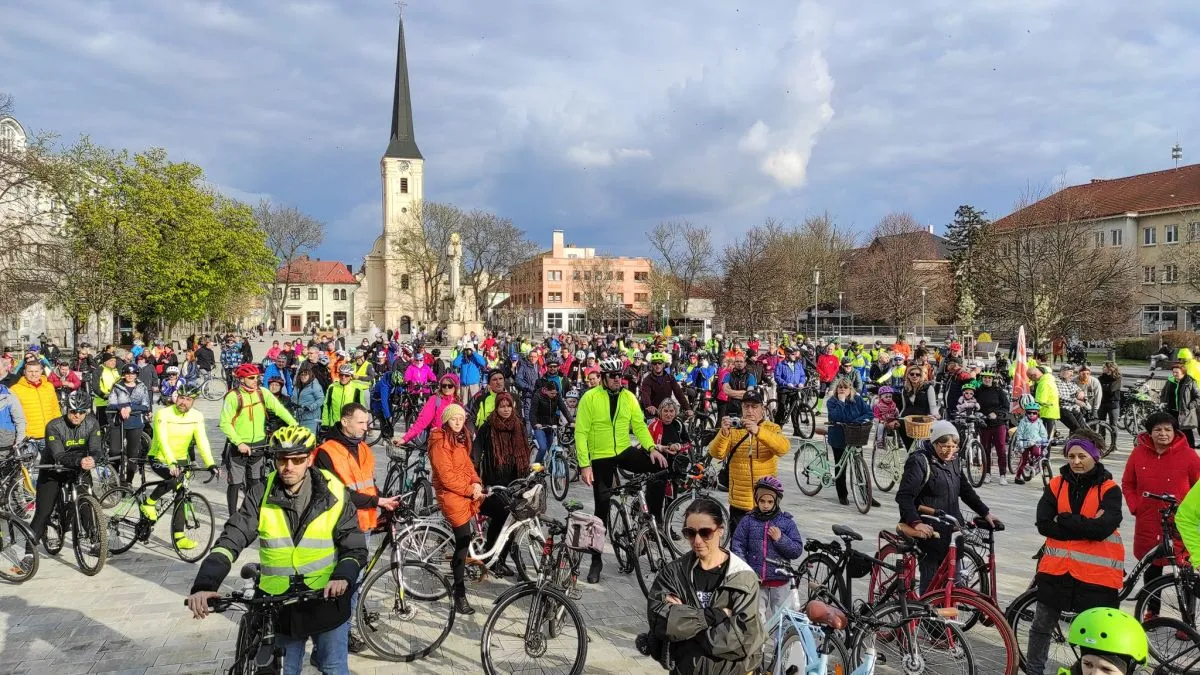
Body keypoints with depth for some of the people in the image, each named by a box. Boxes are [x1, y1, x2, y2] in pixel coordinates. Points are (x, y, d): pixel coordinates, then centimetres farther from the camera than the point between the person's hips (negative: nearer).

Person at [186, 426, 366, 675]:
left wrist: (343, 576, -29)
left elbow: (355, 548, -9)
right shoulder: (262, 493, -8)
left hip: (326, 601, -1)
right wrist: (204, 585, -29)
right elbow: (231, 540, -15)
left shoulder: (334, 494, -11)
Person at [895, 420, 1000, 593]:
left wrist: (986, 513, 18)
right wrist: (916, 523, -29)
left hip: (951, 530, 7)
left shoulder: (952, 462, 14)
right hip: (929, 532, -7)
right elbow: (904, 496, -18)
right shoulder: (919, 461, -12)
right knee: (931, 581, -4)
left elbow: (966, 491, 25)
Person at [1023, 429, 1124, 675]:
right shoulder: (1057, 484, 1)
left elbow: (1103, 528, -19)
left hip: (1095, 573, -3)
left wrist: (1064, 519, -13)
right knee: (1041, 627, 14)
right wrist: (1085, 526, -15)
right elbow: (1043, 524, -8)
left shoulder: (1109, 489, -6)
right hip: (1056, 568, 3)